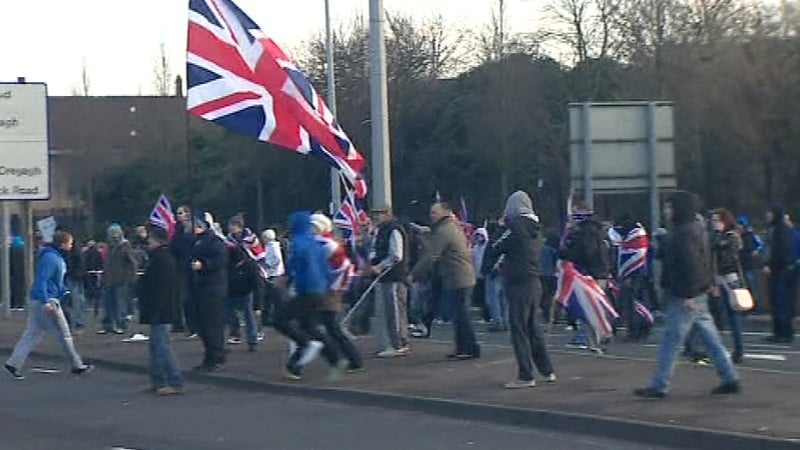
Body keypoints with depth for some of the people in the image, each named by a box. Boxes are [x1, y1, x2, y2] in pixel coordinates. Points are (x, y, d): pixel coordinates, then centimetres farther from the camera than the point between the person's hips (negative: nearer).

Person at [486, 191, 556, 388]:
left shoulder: (516, 227, -14)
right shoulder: (534, 228, 10)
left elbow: (495, 250, -9)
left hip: (519, 284, -8)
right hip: (535, 282, 8)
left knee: (519, 330, -4)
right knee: (533, 328, 18)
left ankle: (525, 376, -4)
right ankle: (547, 370, 23)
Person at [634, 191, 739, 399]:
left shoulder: (684, 233, -18)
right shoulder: (697, 228, 14)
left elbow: (690, 265, -24)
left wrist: (687, 295, -24)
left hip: (685, 297, -10)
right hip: (698, 294, 10)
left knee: (671, 339, -5)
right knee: (710, 337, 12)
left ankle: (659, 386, -2)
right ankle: (730, 379, 15)